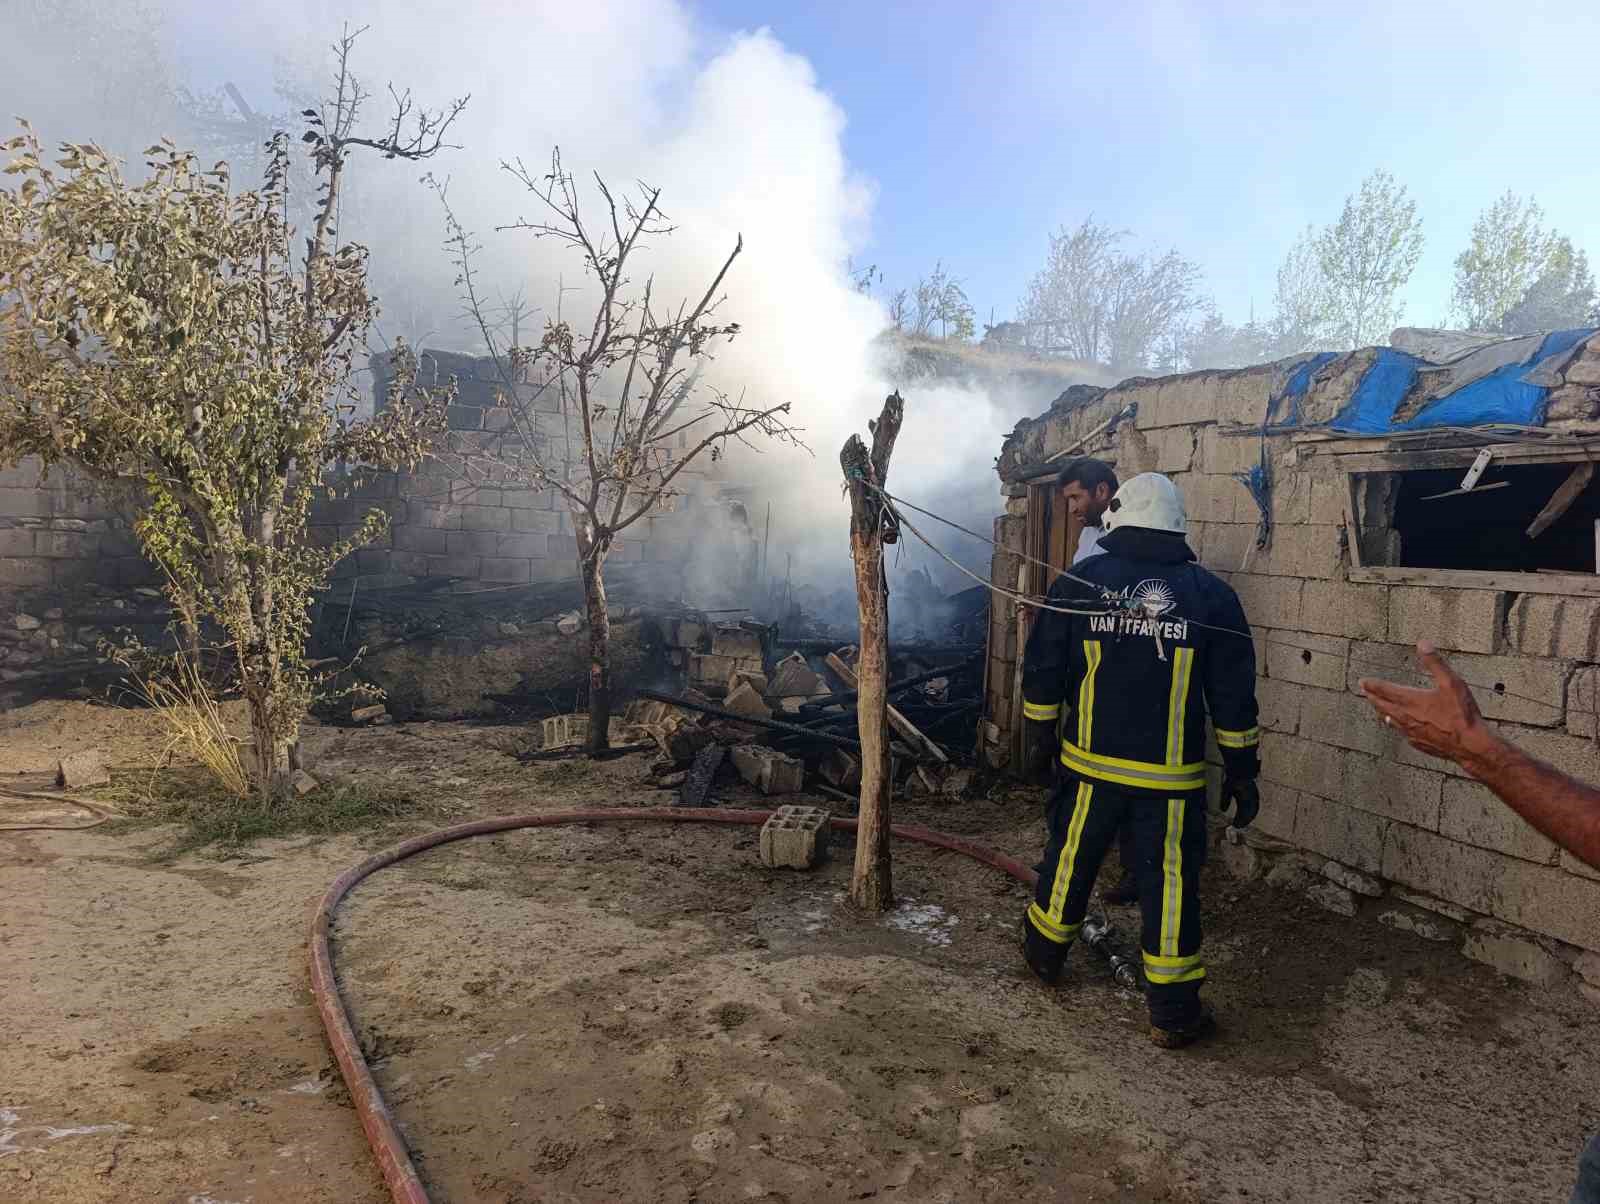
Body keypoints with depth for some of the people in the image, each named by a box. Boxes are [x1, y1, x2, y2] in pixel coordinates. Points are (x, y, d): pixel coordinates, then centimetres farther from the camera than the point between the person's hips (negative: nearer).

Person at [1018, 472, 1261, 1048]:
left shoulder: (1079, 582, -3)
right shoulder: (1210, 594, -3)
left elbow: (1043, 672, 1)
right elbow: (1234, 697, 0)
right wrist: (1241, 772, 9)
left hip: (1090, 764, 1)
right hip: (1172, 774, -1)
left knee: (1070, 860, 18)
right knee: (1170, 882, 7)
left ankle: (1044, 950, 39)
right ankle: (1173, 1012, 16)